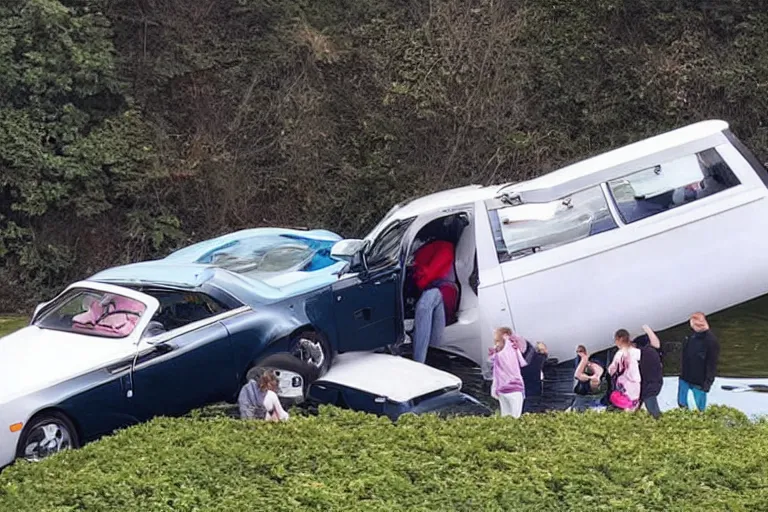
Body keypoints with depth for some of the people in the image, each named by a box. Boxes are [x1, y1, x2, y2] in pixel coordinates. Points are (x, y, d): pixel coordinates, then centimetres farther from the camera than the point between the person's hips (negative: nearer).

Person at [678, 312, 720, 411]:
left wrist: (708, 383, -19)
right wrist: (681, 372, 14)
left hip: (699, 381, -7)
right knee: (681, 403, 19)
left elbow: (712, 364, -18)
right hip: (684, 377, 7)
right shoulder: (690, 337, -1)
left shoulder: (711, 341, -20)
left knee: (700, 408, 3)